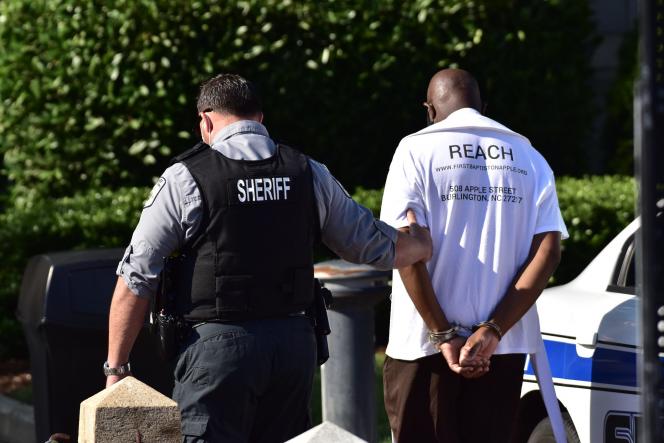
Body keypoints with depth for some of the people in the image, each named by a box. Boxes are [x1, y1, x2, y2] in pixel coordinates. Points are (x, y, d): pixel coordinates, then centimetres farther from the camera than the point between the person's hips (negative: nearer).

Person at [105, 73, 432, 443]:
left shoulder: (185, 180, -4)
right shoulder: (309, 174, 8)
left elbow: (135, 281, -4)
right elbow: (377, 246, 18)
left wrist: (116, 367, 4)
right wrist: (423, 245, 41)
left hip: (219, 344, -4)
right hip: (295, 343, 5)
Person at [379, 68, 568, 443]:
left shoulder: (417, 150, -1)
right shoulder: (528, 157, 9)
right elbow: (548, 251, -2)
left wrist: (443, 335, -10)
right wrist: (492, 331, -9)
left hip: (425, 343, -3)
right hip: (503, 348, 3)